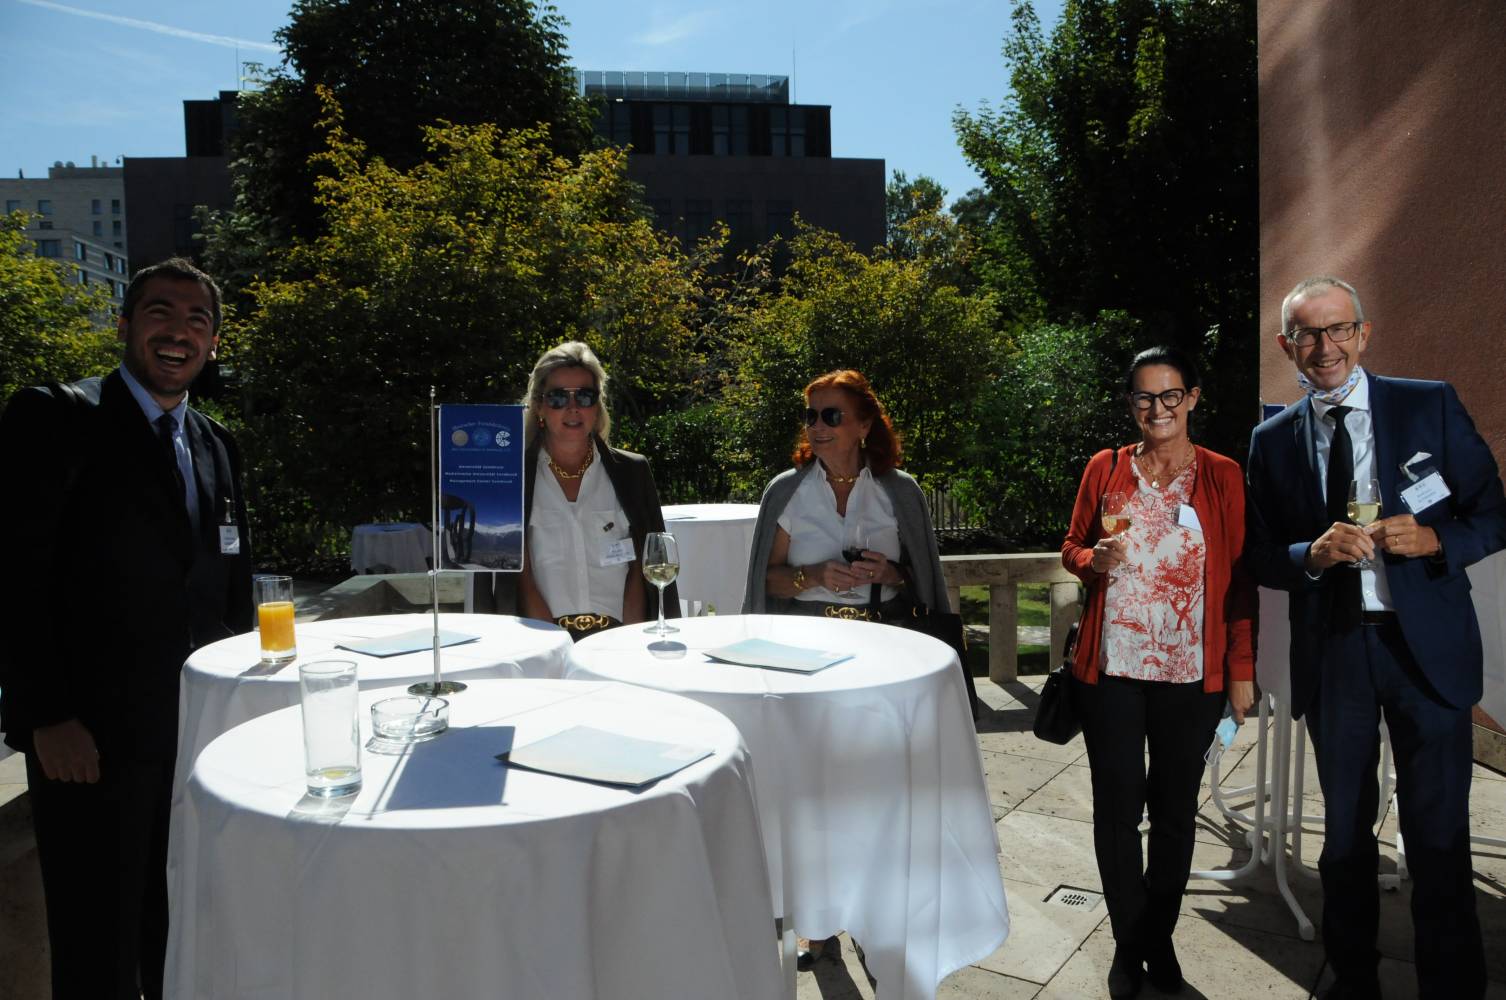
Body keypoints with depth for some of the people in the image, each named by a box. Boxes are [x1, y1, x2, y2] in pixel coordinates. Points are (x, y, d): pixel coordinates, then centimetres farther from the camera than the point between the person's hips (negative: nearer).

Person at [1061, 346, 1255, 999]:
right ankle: (1129, 944, 23)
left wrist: (1243, 669, -1)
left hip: (1192, 673, 0)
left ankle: (1160, 939, 29)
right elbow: (1072, 546, 13)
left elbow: (1238, 577, 3)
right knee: (1117, 808, 6)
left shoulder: (1222, 476, 2)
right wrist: (1093, 560, -11)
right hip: (1112, 668, 1)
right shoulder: (1105, 469, 5)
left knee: (1175, 809, 11)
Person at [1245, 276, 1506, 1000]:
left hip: (1426, 646, -2)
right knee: (1344, 832, 15)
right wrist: (1313, 555, -16)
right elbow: (1262, 559, 4)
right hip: (1331, 654, 2)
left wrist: (1436, 540, -18)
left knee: (1440, 838, 2)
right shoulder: (1273, 441, 5)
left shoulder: (1431, 405, 1)